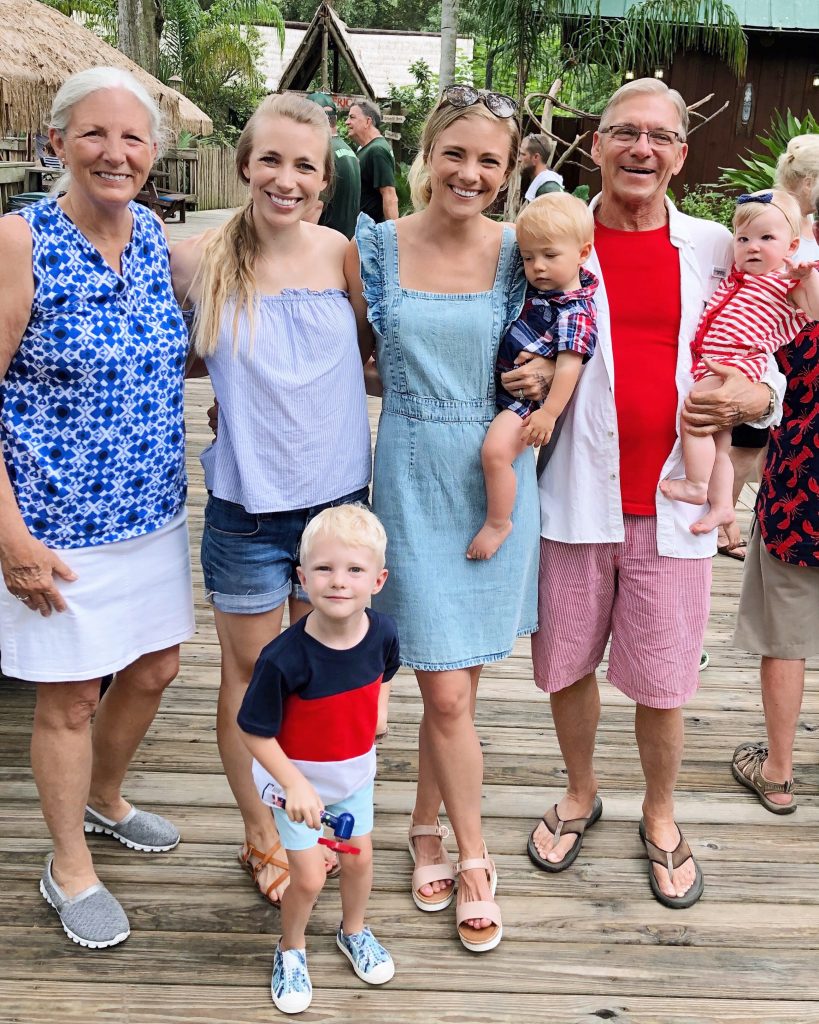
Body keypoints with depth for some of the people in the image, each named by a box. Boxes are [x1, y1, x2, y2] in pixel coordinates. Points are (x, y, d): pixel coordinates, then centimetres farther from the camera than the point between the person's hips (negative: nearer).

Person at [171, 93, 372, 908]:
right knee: (251, 672, 13)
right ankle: (260, 835, 33)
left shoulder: (343, 254, -3)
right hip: (247, 509, -2)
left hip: (338, 497, 2)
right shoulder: (198, 262, -8)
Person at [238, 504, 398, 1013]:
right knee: (310, 878, 3)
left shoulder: (382, 633, -20)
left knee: (359, 857, 20)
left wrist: (373, 712, -4)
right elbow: (255, 732, -24)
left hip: (355, 770, 4)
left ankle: (354, 931, 50)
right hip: (297, 777, -4)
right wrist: (294, 784, -27)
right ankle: (291, 950, 35)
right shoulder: (284, 658, -35)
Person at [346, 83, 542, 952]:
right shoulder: (372, 249, -1)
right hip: (413, 479, -1)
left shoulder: (518, 254, 1)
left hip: (497, 478, 2)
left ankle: (427, 825, 34)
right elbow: (358, 357, 10)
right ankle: (472, 859, 21)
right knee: (448, 690, -2)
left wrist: (539, 377, -4)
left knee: (454, 678, 9)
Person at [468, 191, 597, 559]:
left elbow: (569, 365, -25)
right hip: (503, 387, 10)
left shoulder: (575, 312, -21)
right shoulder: (538, 287, 5)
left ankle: (498, 523, -8)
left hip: (527, 396, -10)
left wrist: (549, 413, -28)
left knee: (495, 451, -26)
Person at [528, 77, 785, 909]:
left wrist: (753, 397, -13)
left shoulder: (714, 248, 4)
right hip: (576, 495, 0)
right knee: (568, 664, 14)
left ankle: (659, 818, 36)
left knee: (662, 681, 10)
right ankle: (580, 793, 40)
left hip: (671, 503, 0)